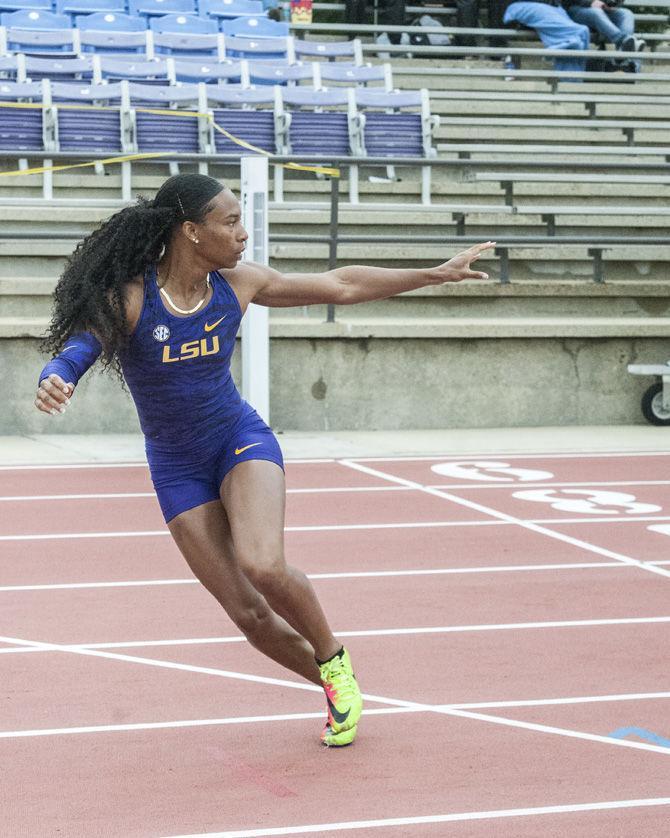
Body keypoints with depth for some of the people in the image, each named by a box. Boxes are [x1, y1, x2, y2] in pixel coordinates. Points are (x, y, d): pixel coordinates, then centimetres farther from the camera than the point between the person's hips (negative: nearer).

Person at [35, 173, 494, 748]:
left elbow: (342, 286, 3)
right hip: (177, 469, -1)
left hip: (242, 441, 1)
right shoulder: (129, 297, -17)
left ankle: (335, 660, 0)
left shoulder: (236, 285, -6)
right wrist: (54, 384, -54)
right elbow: (74, 353, -28)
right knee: (248, 614, -4)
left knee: (263, 568, -27)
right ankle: (339, 690, 19)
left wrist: (437, 274, 5)